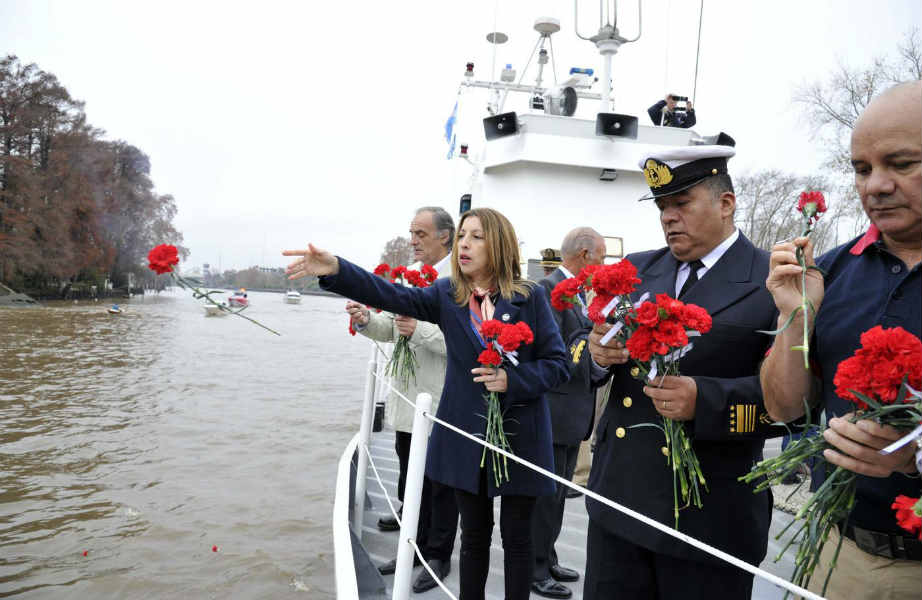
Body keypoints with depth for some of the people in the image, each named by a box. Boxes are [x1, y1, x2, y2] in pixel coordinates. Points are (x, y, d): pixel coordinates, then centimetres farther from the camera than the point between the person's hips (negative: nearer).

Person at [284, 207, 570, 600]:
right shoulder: (447, 295, 1)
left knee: (516, 537, 9)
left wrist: (512, 380, -21)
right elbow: (392, 296, -14)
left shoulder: (531, 297, -5)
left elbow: (559, 364, -5)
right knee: (474, 535, 15)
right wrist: (335, 270, -27)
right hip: (467, 438, 2)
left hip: (519, 438, -2)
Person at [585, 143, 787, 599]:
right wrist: (595, 351, -11)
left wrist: (705, 401, -27)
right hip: (618, 494, 5)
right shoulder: (637, 270, 9)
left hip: (709, 514, -4)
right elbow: (583, 364, 11)